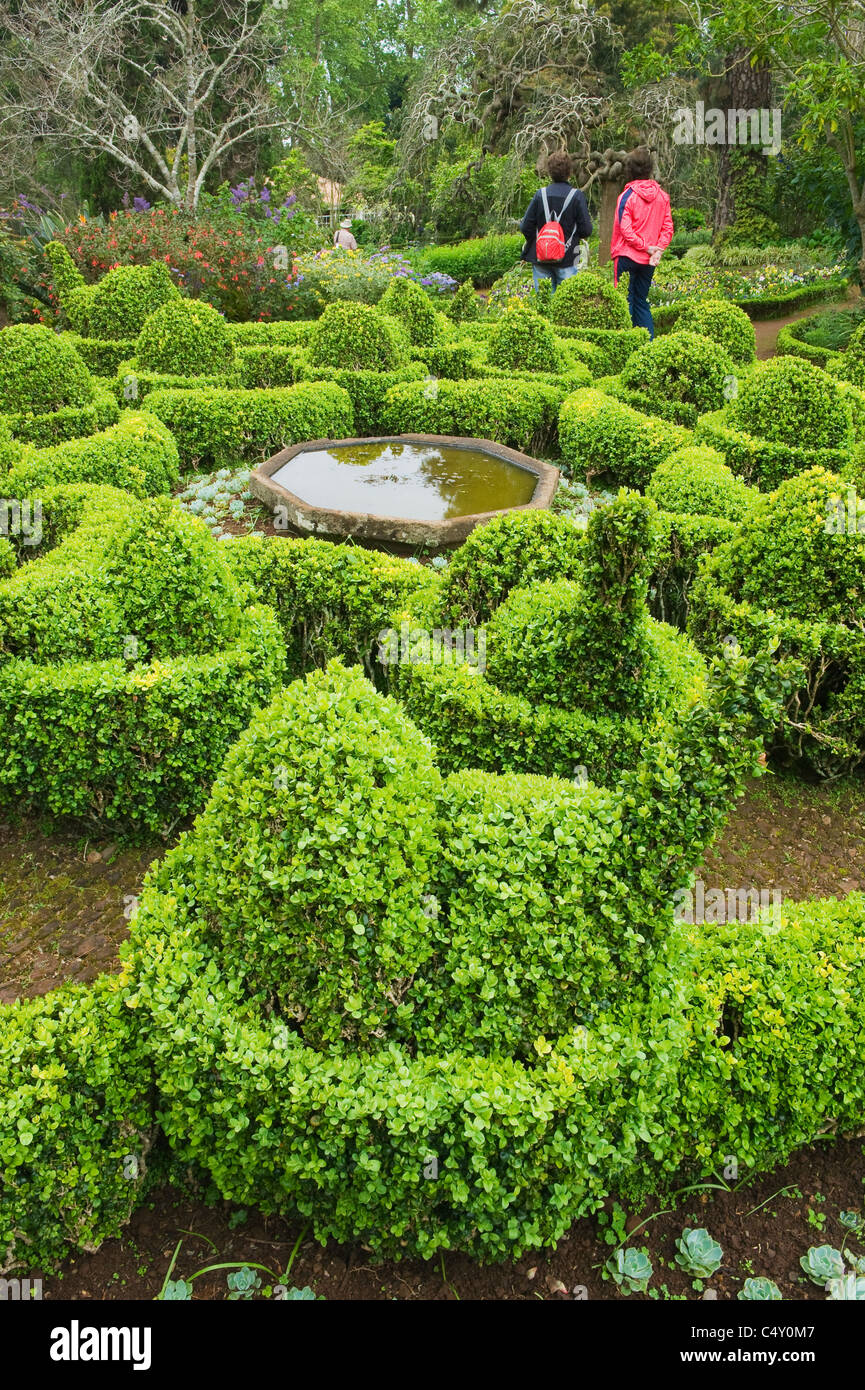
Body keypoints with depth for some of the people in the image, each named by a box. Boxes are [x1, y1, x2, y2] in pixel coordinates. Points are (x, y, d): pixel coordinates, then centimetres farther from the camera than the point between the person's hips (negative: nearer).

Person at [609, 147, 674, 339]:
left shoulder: (627, 196, -9)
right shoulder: (662, 196, 5)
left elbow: (625, 230, -15)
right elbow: (668, 228, 2)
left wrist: (646, 247, -9)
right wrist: (658, 250, -5)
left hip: (627, 256, -5)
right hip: (648, 260, 5)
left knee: (626, 300, 1)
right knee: (642, 301, 14)